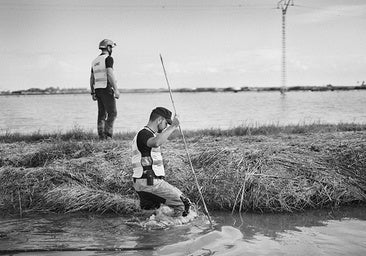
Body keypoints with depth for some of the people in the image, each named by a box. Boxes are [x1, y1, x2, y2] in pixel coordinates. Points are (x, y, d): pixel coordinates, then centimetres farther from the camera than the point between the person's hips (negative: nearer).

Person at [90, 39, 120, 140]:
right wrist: (116, 90, -19)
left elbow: (92, 78, 18)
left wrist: (93, 93, 21)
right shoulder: (108, 58, -7)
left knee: (102, 114, 7)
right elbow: (110, 74, -18)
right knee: (112, 113, -6)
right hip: (106, 89, -8)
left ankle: (101, 136, 3)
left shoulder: (95, 61, 18)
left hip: (98, 90, 8)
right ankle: (107, 135, -16)